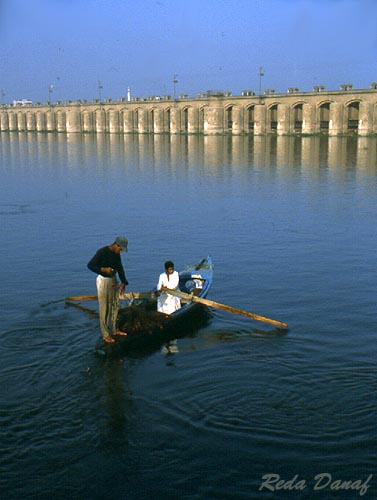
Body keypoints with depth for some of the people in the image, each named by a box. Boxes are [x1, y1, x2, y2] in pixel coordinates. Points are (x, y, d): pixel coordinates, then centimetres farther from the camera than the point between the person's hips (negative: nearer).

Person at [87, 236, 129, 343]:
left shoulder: (116, 253, 3)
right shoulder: (101, 252, -19)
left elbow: (120, 268, 6)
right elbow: (90, 265, -19)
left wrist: (123, 282, -2)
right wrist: (103, 269, -30)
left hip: (113, 280, 8)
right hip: (103, 281, -8)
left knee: (115, 305, 14)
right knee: (104, 308, -3)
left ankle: (113, 330, 28)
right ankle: (105, 335, 5)